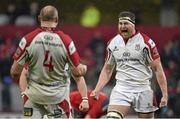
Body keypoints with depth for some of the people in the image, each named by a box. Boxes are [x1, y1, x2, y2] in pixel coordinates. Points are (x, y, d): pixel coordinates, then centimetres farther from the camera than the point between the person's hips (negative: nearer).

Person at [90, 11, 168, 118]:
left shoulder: (146, 42, -5)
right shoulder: (113, 43, 8)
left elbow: (158, 69, -4)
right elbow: (107, 70, 17)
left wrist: (165, 94, -10)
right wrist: (97, 90, 6)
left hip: (143, 89, -2)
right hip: (121, 89, 2)